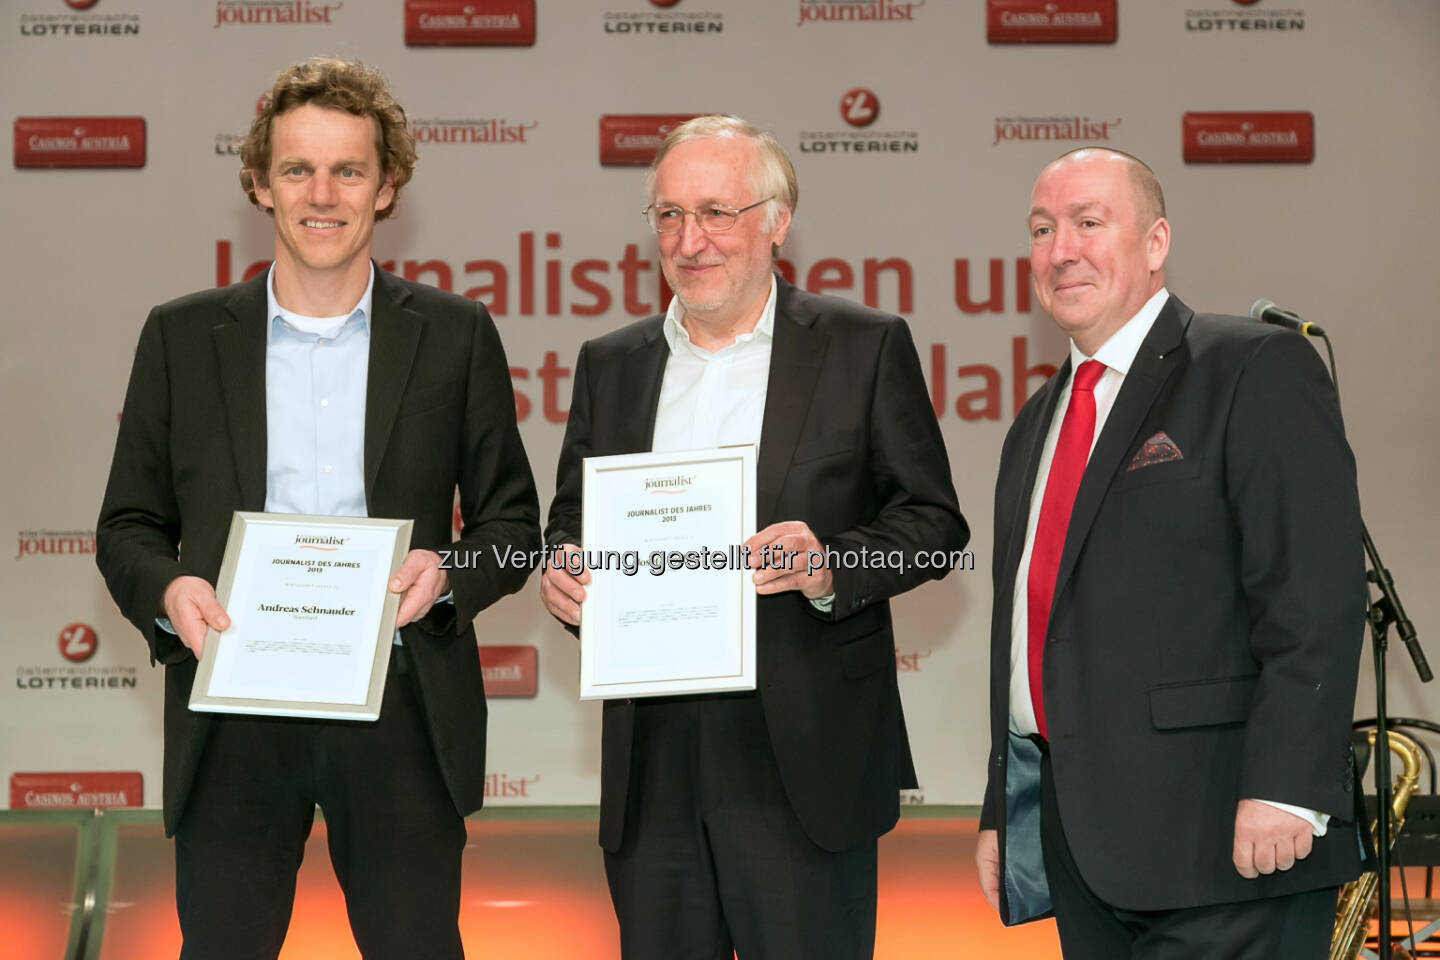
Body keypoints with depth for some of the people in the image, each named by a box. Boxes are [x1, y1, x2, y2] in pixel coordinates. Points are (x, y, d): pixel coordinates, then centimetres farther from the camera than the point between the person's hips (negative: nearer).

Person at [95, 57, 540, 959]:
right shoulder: (182, 337, 6)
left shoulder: (456, 335, 5)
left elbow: (512, 521, 9)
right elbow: (128, 527, 9)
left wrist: (448, 572, -12)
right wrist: (165, 591, -12)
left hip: (402, 714, 0)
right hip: (233, 716, 1)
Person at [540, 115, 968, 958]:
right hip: (654, 765, 4)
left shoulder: (865, 348, 2)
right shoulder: (611, 366, 14)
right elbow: (574, 520, 18)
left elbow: (935, 523, 1)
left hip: (804, 759, -3)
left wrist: (828, 568, -17)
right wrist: (564, 571, -5)